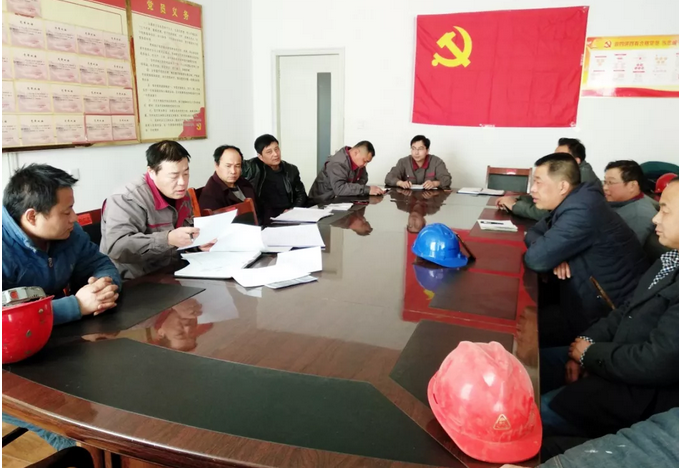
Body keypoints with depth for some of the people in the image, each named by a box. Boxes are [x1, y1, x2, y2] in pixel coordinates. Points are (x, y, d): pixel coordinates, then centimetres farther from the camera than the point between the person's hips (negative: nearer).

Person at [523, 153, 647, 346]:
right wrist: (555, 255, -11)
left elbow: (537, 258, -29)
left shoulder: (582, 211, -27)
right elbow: (533, 232, 10)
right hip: (585, 293, 9)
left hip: (608, 311, -9)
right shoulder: (574, 202, 3)